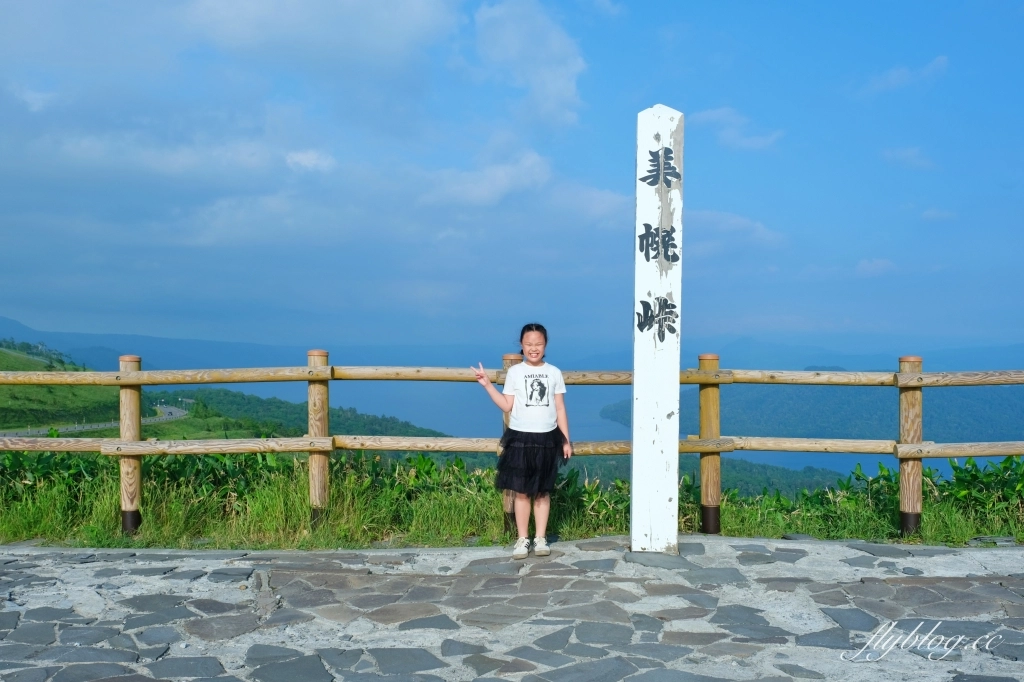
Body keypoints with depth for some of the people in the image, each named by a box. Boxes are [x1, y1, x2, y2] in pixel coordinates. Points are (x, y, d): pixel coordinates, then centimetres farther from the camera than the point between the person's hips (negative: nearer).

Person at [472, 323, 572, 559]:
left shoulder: (554, 373, 3)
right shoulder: (514, 372, 1)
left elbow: (560, 409, 6)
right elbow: (507, 406, 0)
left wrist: (566, 441, 4)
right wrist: (487, 385, -9)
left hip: (547, 438, 1)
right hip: (520, 438, -1)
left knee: (542, 492, 6)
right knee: (522, 491, 2)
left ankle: (540, 538, 15)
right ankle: (523, 539, 10)